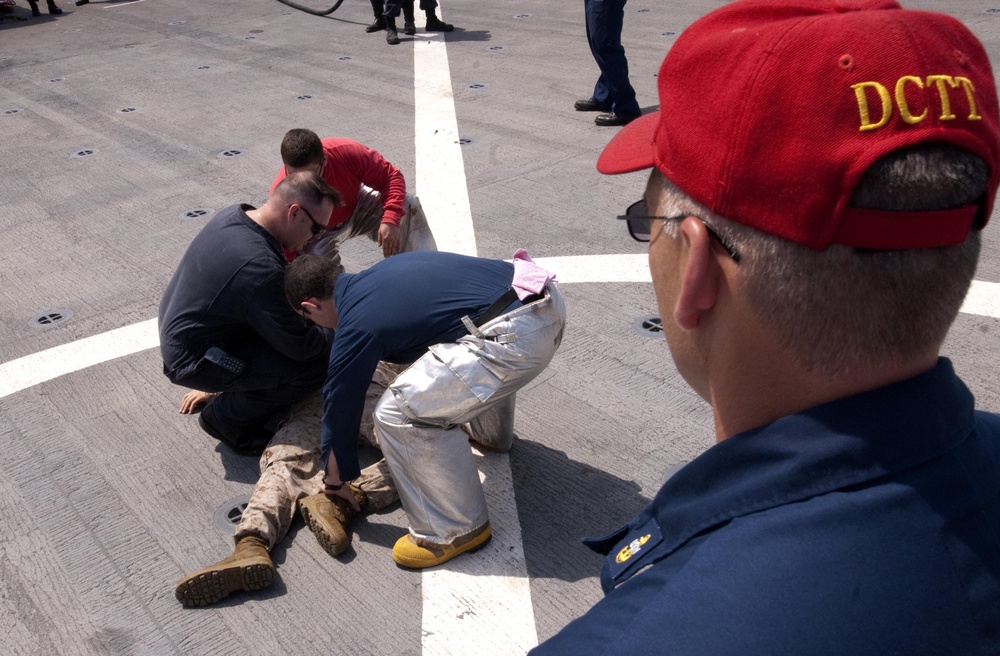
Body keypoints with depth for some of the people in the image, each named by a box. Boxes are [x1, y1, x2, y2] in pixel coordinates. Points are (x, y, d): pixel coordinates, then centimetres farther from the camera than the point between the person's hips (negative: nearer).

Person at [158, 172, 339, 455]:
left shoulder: (234, 214, -6)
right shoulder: (260, 266, -34)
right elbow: (300, 346, -24)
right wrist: (330, 337, -4)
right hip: (193, 361, -9)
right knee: (316, 364, -17)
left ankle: (232, 392, 17)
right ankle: (226, 418, 4)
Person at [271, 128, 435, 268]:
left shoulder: (348, 152, -33)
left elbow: (392, 177, -21)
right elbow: (287, 252, -29)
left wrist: (391, 220, -35)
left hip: (356, 208, 2)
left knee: (407, 205, -23)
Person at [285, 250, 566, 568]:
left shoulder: (356, 327, -1)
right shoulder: (380, 271, 22)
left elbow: (341, 409, 12)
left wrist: (335, 482, 29)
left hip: (519, 336, -10)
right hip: (550, 300, 10)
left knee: (398, 413, -5)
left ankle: (458, 530, 9)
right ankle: (491, 433, 56)